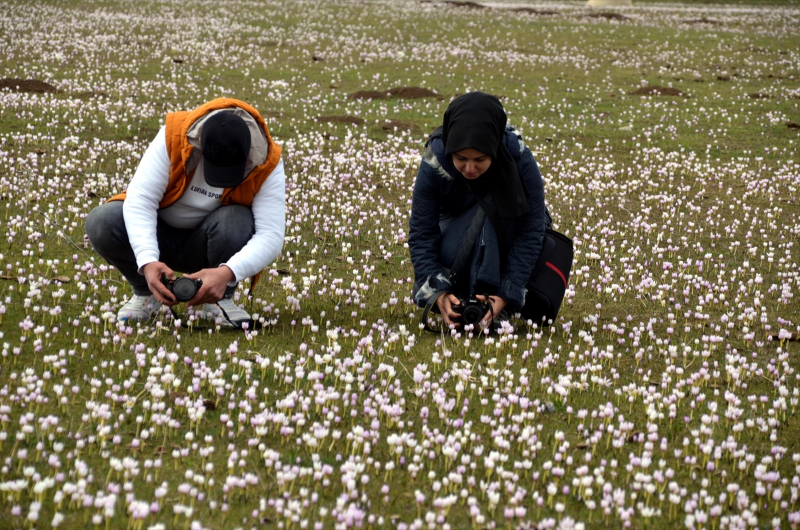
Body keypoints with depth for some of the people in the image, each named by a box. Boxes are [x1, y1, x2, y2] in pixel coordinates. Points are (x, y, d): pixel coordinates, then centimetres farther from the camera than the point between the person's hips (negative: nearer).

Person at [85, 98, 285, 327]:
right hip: (160, 237, 1)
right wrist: (148, 261, -43)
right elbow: (139, 199, -28)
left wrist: (227, 273, -46)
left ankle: (220, 298, -7)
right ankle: (145, 292, 0)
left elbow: (271, 235, -29)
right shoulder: (173, 136, -24)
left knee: (236, 222, -35)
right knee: (101, 222, -28)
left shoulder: (267, 163, -23)